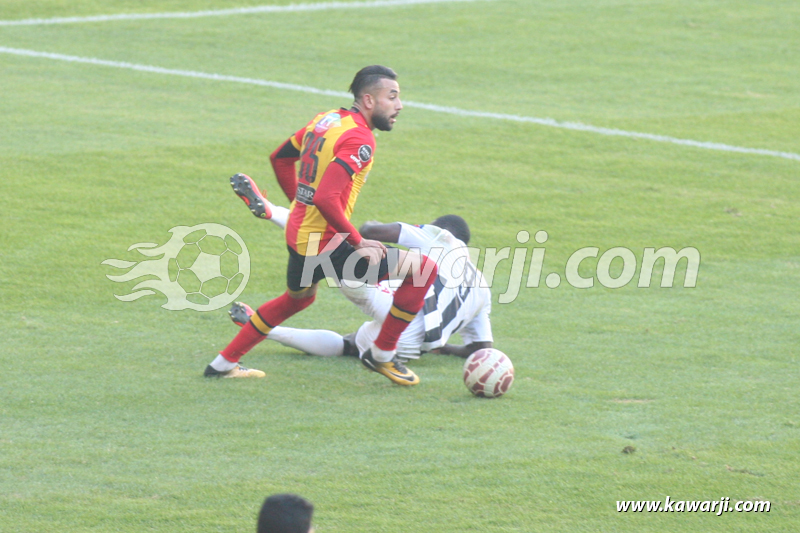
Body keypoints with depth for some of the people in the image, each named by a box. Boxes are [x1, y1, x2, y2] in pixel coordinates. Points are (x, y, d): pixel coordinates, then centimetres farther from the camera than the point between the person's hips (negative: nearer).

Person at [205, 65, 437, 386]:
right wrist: (357, 242, -20)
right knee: (423, 269, -7)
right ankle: (381, 355, 5)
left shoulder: (326, 120, 9)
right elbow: (326, 198, -30)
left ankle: (224, 363, 43)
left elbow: (280, 158, 23)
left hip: (297, 236, 10)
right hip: (326, 247, -10)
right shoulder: (359, 140, -19)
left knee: (298, 297, 38)